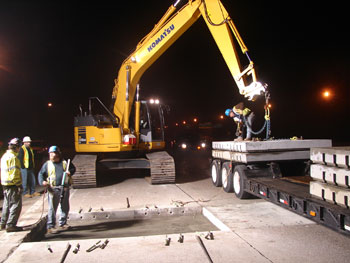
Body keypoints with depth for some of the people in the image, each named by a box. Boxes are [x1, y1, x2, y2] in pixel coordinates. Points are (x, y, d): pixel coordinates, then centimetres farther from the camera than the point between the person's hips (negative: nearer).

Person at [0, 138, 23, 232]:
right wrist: (19, 185, -17)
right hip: (13, 185, -10)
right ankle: (10, 225, -4)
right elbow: (14, 173, -21)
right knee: (16, 204, -4)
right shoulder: (13, 157, -16)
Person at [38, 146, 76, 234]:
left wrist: (70, 172, -4)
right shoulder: (47, 164, 6)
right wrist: (42, 181, -12)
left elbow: (73, 168, 18)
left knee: (65, 207, 11)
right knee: (52, 208, -5)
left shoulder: (65, 162, 9)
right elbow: (41, 174, 7)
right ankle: (50, 227, 1)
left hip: (65, 188, 3)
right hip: (53, 189, -3)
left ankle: (63, 224, 26)